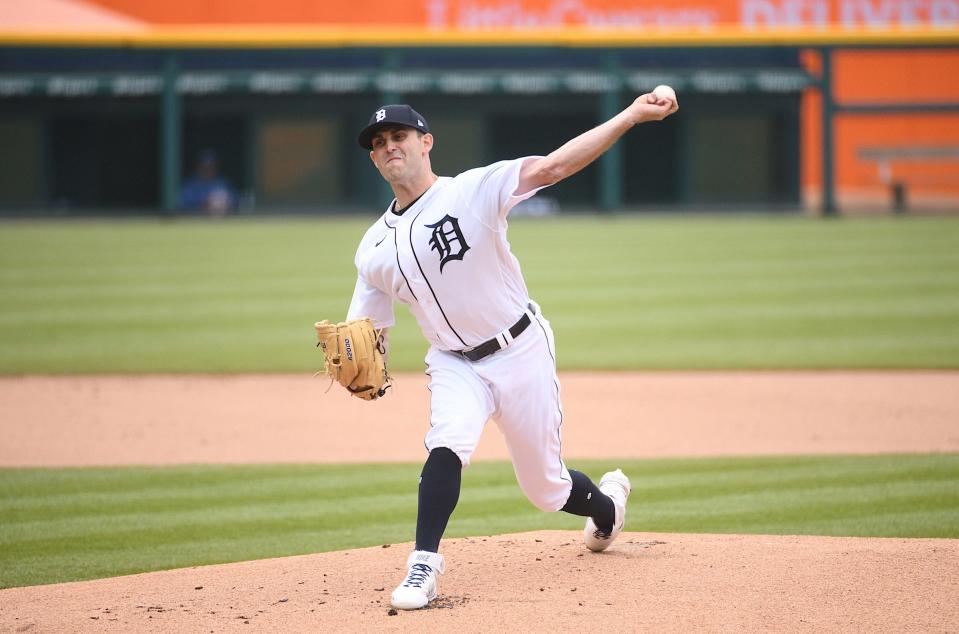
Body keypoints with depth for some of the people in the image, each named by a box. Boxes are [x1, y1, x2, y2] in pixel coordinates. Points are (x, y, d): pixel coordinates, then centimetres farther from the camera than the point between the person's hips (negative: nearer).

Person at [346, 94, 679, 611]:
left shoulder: (472, 191, -15)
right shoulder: (375, 247, 0)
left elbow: (553, 166, -26)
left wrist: (632, 116, -37)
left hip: (522, 352, -3)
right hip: (454, 364, 3)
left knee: (546, 489, 8)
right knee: (448, 442, -29)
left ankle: (607, 502, 42)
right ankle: (423, 566, -24)